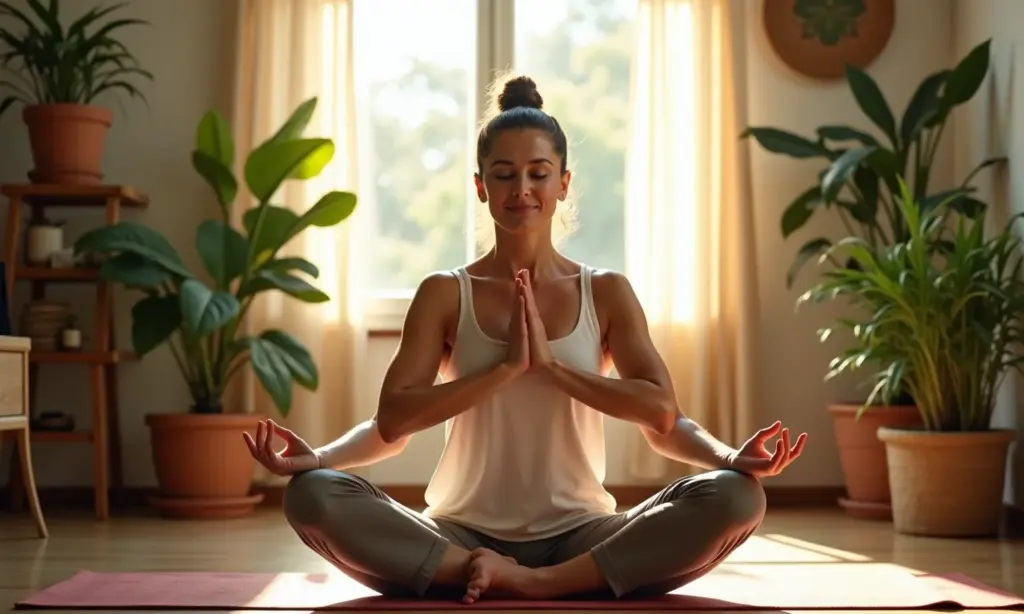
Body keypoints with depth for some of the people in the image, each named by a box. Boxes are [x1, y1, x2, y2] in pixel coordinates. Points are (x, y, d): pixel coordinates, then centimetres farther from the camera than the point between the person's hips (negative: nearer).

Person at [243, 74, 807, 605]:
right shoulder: (444, 294, 6)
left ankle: (528, 582, -28)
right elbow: (391, 422, -6)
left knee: (734, 496, -25)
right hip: (463, 535, -1)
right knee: (314, 495, -25)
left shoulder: (606, 293, 8)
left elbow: (662, 416, -4)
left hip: (579, 539, 1)